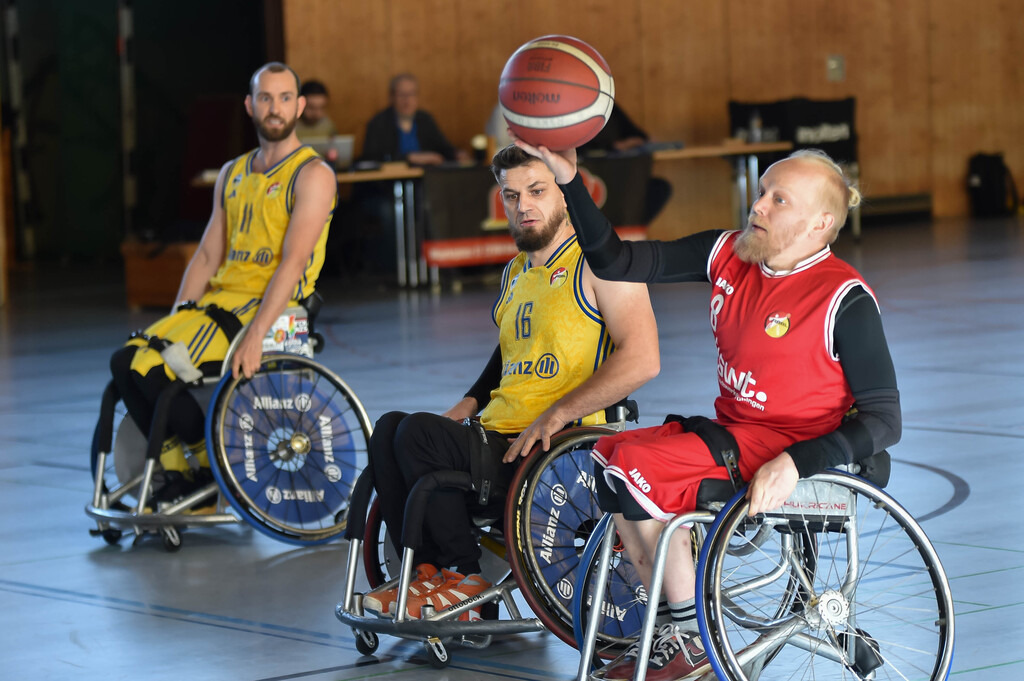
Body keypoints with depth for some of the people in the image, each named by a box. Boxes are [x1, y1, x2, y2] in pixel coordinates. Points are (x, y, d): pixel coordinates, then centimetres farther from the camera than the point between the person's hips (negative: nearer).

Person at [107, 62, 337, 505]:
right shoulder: (232, 175, 18)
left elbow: (293, 262, -16)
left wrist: (255, 336, -26)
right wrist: (174, 322, 2)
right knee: (126, 361, -13)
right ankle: (176, 470, -4)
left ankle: (213, 468, -5)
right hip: (219, 299, 7)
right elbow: (207, 257, 16)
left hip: (269, 309, -7)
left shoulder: (312, 175, -6)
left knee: (153, 367, -22)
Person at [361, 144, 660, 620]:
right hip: (497, 435, 9)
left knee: (419, 434, -24)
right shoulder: (516, 272, 21)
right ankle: (429, 573, -10)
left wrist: (557, 414, -20)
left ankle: (464, 577, -10)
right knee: (389, 427, -9)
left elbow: (642, 359, -16)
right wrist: (469, 405, 14)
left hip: (561, 453, -9)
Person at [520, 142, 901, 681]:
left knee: (637, 465, -20)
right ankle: (668, 628, 3)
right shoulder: (730, 255, 4)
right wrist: (569, 181, -8)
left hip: (790, 448, -8)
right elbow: (616, 262, 4)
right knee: (609, 453, -1)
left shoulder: (844, 299, -15)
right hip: (732, 431, 8)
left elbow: (883, 420, -17)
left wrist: (794, 465, -29)